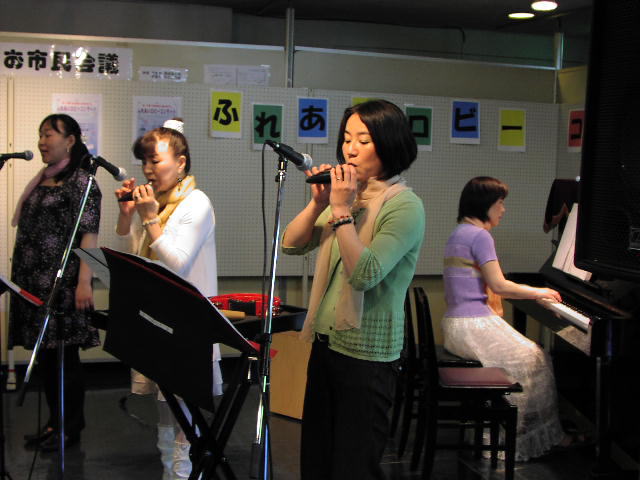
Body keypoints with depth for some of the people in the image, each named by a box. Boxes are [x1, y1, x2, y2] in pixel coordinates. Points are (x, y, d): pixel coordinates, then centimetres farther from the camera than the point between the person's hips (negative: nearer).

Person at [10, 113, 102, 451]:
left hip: (62, 283, -8)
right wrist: (20, 275, 16)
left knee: (64, 353, -2)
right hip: (34, 283, 8)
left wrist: (84, 282, -21)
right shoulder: (40, 182, 16)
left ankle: (71, 428, 8)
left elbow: (89, 234, -13)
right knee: (44, 354, 11)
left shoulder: (80, 182, -7)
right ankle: (55, 422, 21)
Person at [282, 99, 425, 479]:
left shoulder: (405, 206, -15)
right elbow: (291, 245, 8)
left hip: (367, 357, -8)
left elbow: (365, 274, -25)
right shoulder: (348, 194, 9)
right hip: (326, 344, 8)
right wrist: (318, 203, -7)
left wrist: (341, 211, -22)